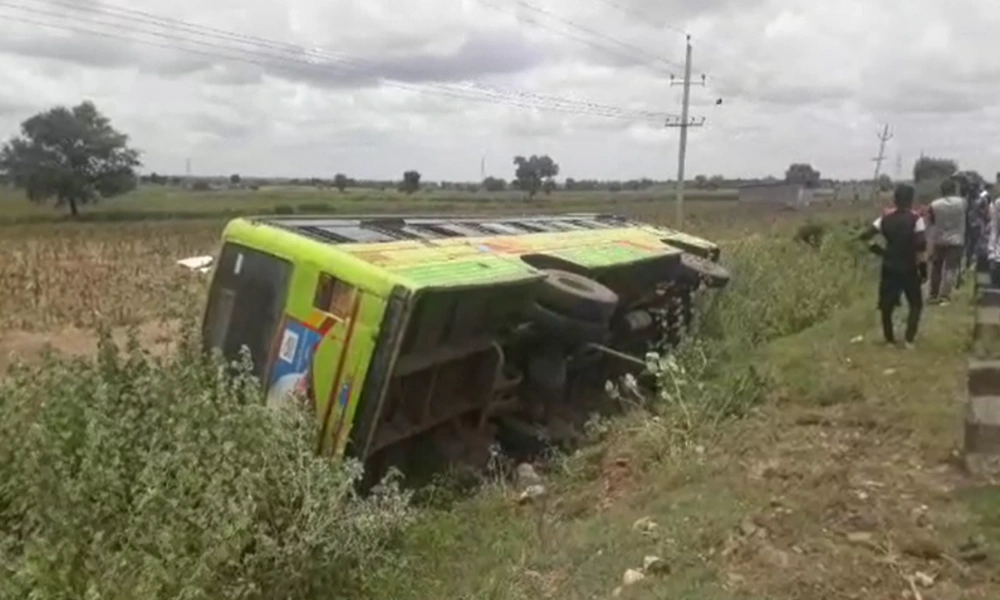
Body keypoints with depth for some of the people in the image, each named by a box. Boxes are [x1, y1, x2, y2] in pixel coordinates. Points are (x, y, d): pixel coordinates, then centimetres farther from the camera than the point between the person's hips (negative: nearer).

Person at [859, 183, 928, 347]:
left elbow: (865, 236, 0)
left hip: (889, 267, 3)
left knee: (887, 305, 11)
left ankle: (890, 340, 14)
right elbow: (921, 246, -15)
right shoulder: (916, 219, -9)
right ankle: (909, 339, 3)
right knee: (916, 304, 13)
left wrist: (876, 249, 11)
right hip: (909, 268, -3)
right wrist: (923, 269, -7)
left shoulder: (886, 217, 2)